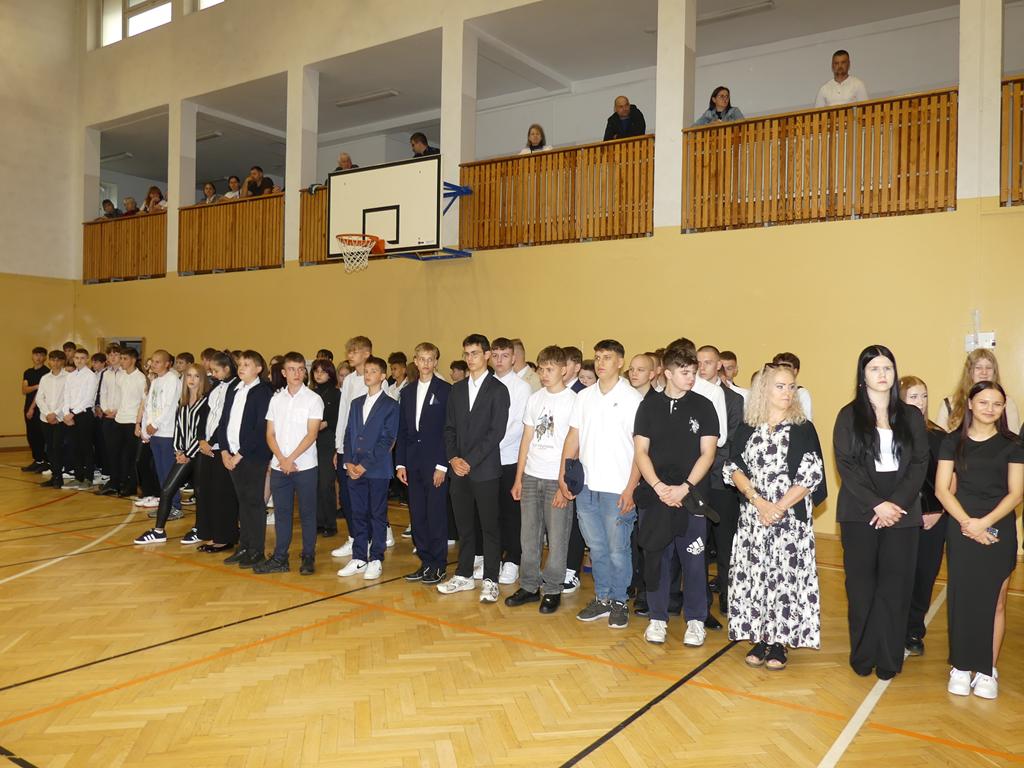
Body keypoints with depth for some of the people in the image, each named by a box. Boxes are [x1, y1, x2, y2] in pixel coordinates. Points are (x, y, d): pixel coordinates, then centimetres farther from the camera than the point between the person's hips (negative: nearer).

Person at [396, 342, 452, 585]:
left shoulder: (446, 390, -4)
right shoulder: (407, 392, 13)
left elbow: (449, 430, -8)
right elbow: (402, 431, 13)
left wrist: (442, 465, -13)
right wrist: (400, 463, 6)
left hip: (436, 463, -5)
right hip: (413, 463, 5)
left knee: (436, 516, 0)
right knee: (417, 516, 9)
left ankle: (439, 566, 11)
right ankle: (425, 563, 20)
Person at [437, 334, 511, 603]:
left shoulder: (498, 390, -5)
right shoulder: (457, 389, 12)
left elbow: (496, 432, -12)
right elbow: (449, 428, 12)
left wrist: (470, 461, -14)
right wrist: (453, 458, -4)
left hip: (485, 470, -5)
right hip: (459, 469, 5)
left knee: (490, 526, 3)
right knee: (464, 525, 13)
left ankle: (490, 580, 12)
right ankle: (464, 575, 24)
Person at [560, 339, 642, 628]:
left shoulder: (632, 398, -5)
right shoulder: (584, 397, 9)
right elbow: (573, 438, 11)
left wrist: (630, 488, -13)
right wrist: (563, 475, 4)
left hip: (617, 489, -4)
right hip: (585, 486, 5)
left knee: (617, 550, 4)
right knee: (596, 548, 14)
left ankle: (619, 601, 20)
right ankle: (602, 598, 27)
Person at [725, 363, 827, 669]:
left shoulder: (803, 429, 0)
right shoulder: (746, 429, 6)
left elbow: (812, 475, -7)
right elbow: (733, 469, 1)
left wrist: (778, 507, -12)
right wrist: (758, 501, -12)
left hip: (791, 517, -2)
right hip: (752, 516, 2)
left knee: (786, 575, -1)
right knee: (754, 574, 4)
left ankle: (780, 642, 11)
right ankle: (760, 640, 16)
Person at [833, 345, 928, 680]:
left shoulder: (911, 416, 10)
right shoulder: (849, 416, 4)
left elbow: (920, 464, 2)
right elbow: (846, 465, -4)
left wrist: (896, 503, -11)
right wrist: (876, 504, -14)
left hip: (902, 512, 2)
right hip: (860, 513, -1)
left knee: (895, 588, 2)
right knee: (861, 586, 3)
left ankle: (889, 659, 12)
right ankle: (863, 656, 14)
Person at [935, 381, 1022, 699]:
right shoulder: (953, 441, 3)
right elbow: (942, 489, -1)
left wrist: (983, 523, -14)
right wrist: (967, 522, -13)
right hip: (961, 529, 0)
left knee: (994, 602, 4)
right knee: (961, 598, 4)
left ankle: (988, 670, 16)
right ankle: (961, 667, 15)